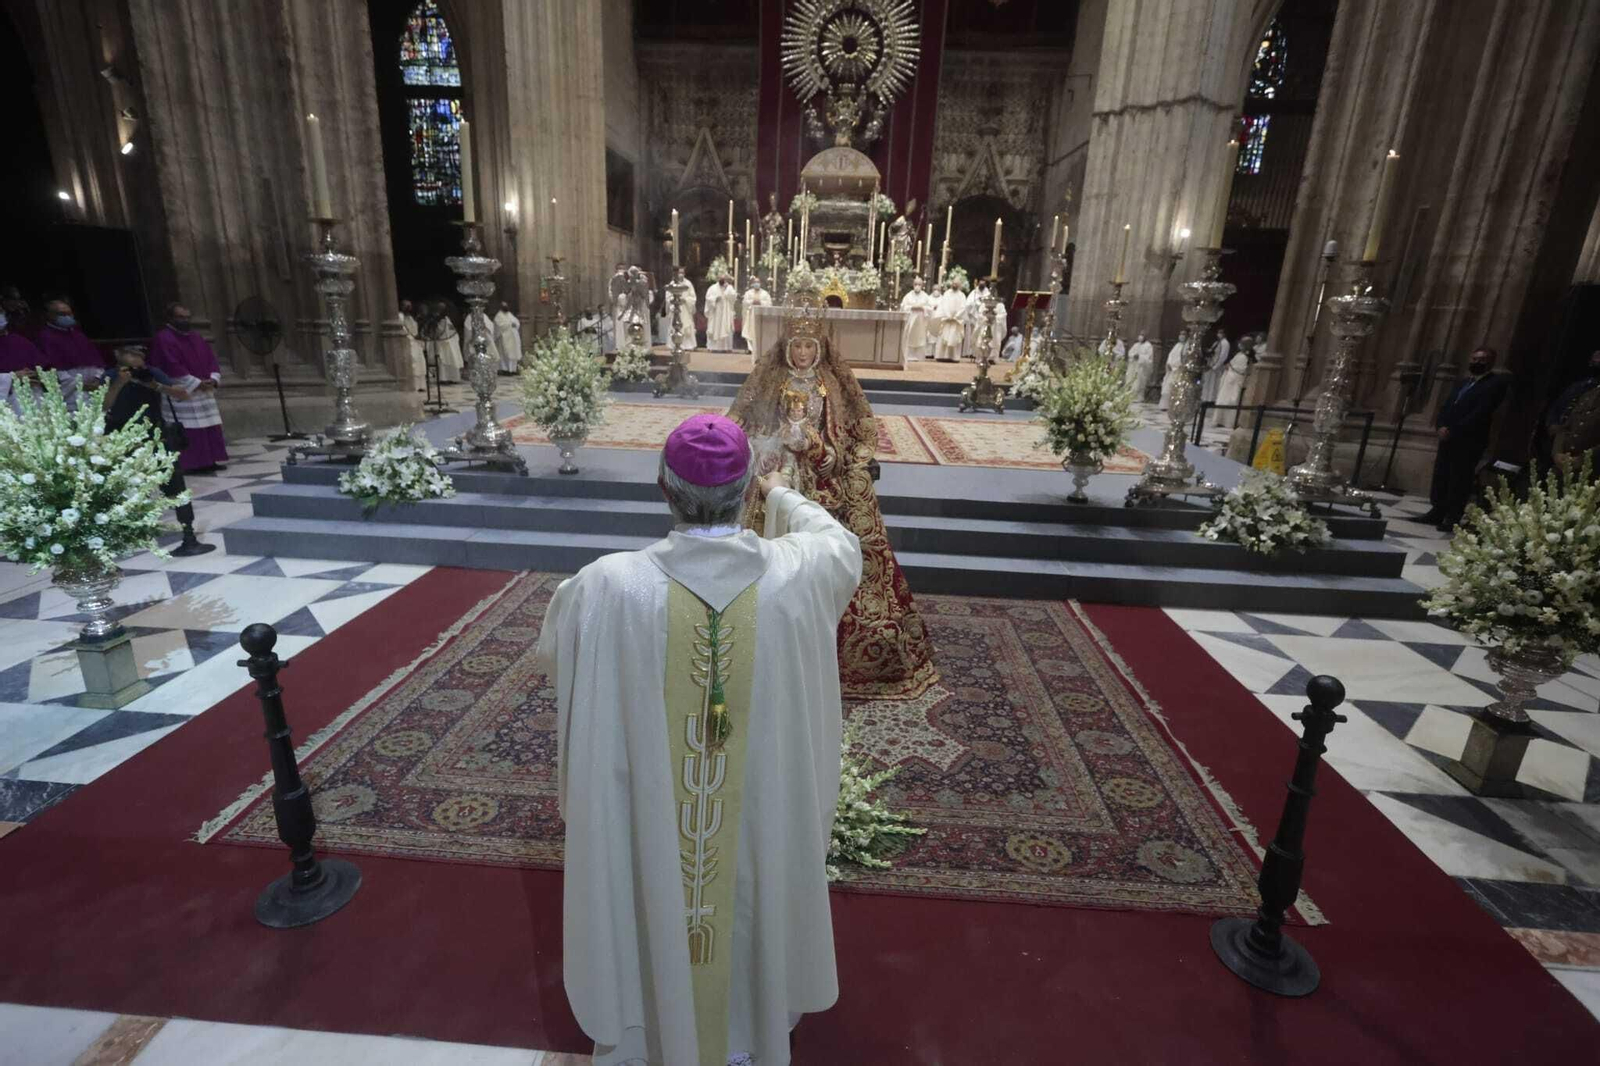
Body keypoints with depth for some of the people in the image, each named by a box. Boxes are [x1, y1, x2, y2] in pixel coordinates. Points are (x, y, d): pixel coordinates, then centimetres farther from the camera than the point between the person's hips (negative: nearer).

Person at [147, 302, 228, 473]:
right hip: (181, 393, -7)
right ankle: (192, 464, -7)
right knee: (189, 430, -9)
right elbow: (173, 367, -14)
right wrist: (197, 383, -16)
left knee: (210, 427, 7)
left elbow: (211, 358, 12)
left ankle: (211, 460, 12)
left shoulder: (196, 337, 16)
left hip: (204, 390, 7)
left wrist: (213, 379, -6)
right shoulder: (163, 339, -7)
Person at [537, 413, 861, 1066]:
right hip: (766, 820, 2)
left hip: (644, 826, -1)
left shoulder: (607, 586, -25)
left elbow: (552, 653, -2)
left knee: (650, 923, 27)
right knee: (752, 907, 29)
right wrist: (782, 495, 22)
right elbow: (839, 542, 4)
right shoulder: (797, 573, -22)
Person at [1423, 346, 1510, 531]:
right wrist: (1441, 426, -5)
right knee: (1440, 476, 7)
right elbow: (1446, 406, 14)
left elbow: (1481, 413, -14)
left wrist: (1453, 431, -18)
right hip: (1448, 438, 7)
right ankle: (1437, 511, 15)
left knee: (1459, 481, -4)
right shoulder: (1463, 383, 22)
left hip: (1469, 441, -7)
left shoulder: (1495, 383, -3)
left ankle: (1452, 518, 0)